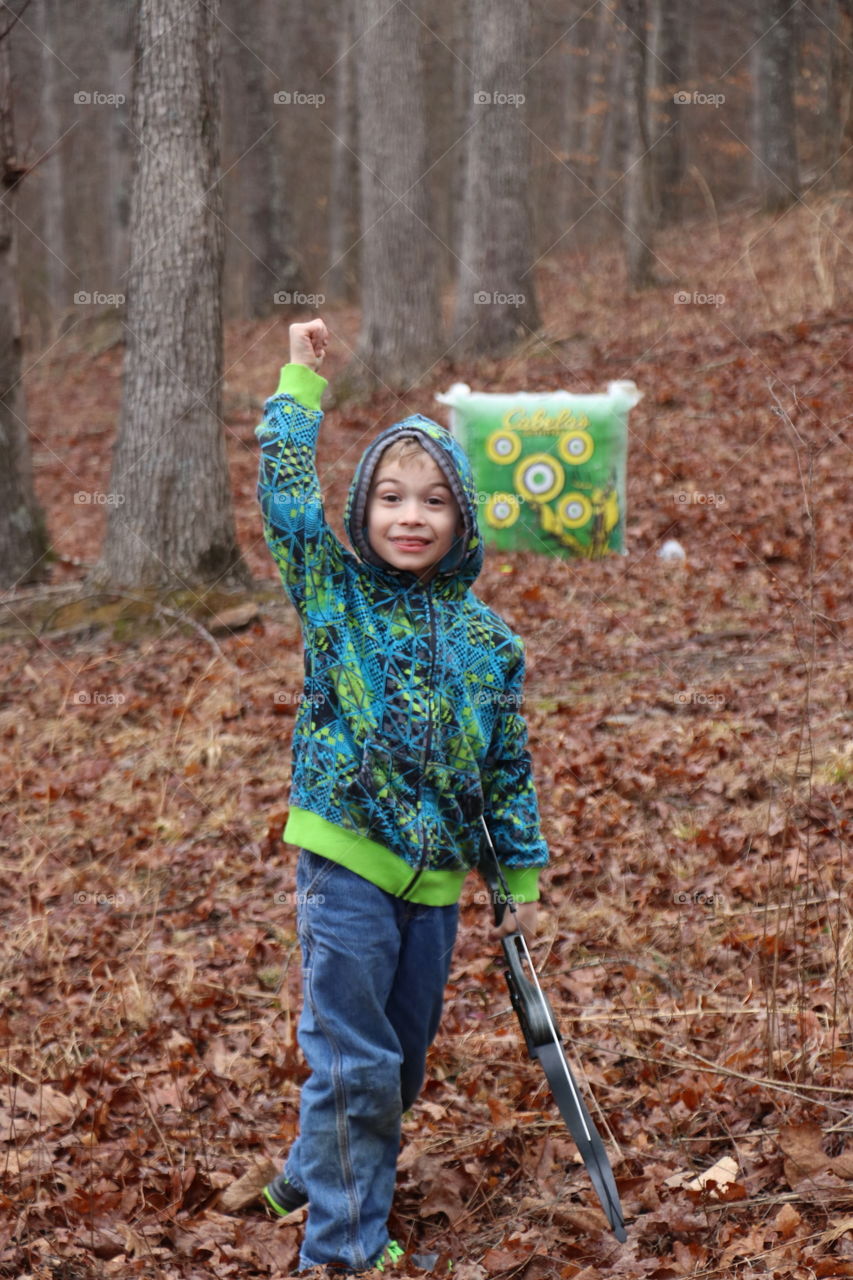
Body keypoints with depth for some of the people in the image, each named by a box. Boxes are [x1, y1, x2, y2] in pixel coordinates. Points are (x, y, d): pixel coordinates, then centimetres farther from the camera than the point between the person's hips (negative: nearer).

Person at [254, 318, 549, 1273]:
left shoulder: (486, 638, 5)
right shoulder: (336, 592, -2)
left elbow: (507, 769, 11)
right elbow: (285, 488, -11)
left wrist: (521, 878, 12)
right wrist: (303, 383, -7)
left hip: (435, 877, 4)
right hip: (344, 862, -4)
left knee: (402, 1062, 16)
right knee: (353, 1063, -4)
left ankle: (312, 1179, 38)